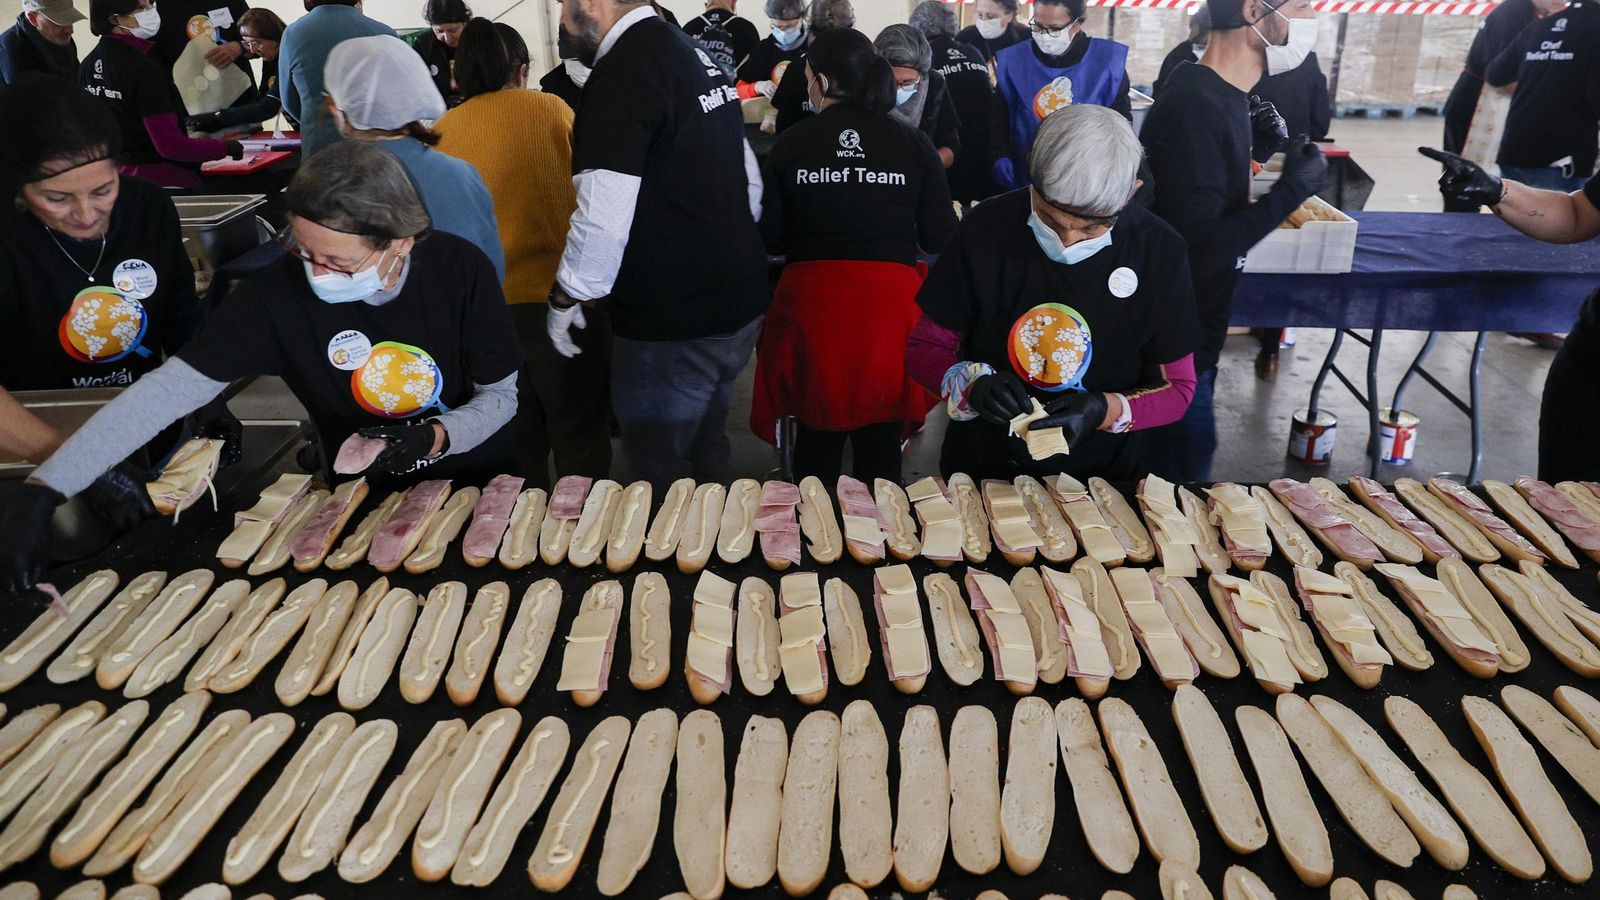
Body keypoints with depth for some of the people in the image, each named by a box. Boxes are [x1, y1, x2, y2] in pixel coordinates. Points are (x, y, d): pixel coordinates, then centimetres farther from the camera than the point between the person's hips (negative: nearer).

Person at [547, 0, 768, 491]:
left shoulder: (621, 75, -18)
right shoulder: (695, 54, 10)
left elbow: (604, 220, -23)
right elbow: (750, 182, 17)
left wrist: (565, 297, -8)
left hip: (671, 326, -9)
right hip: (740, 306, 9)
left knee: (660, 474, 6)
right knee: (705, 458, 22)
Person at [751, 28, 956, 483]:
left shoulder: (790, 143, 1)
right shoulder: (912, 141, 2)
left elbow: (770, 237, 4)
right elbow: (939, 238, 2)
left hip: (810, 302, 0)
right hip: (890, 303, 0)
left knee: (817, 443, 17)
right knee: (881, 448, 12)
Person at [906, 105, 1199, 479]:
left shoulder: (1159, 251, -10)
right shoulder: (986, 228, -11)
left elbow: (1177, 387, -1)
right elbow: (924, 348, -1)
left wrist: (1107, 411, -20)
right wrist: (972, 383, -22)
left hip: (1104, 476, 0)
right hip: (981, 468, 0)